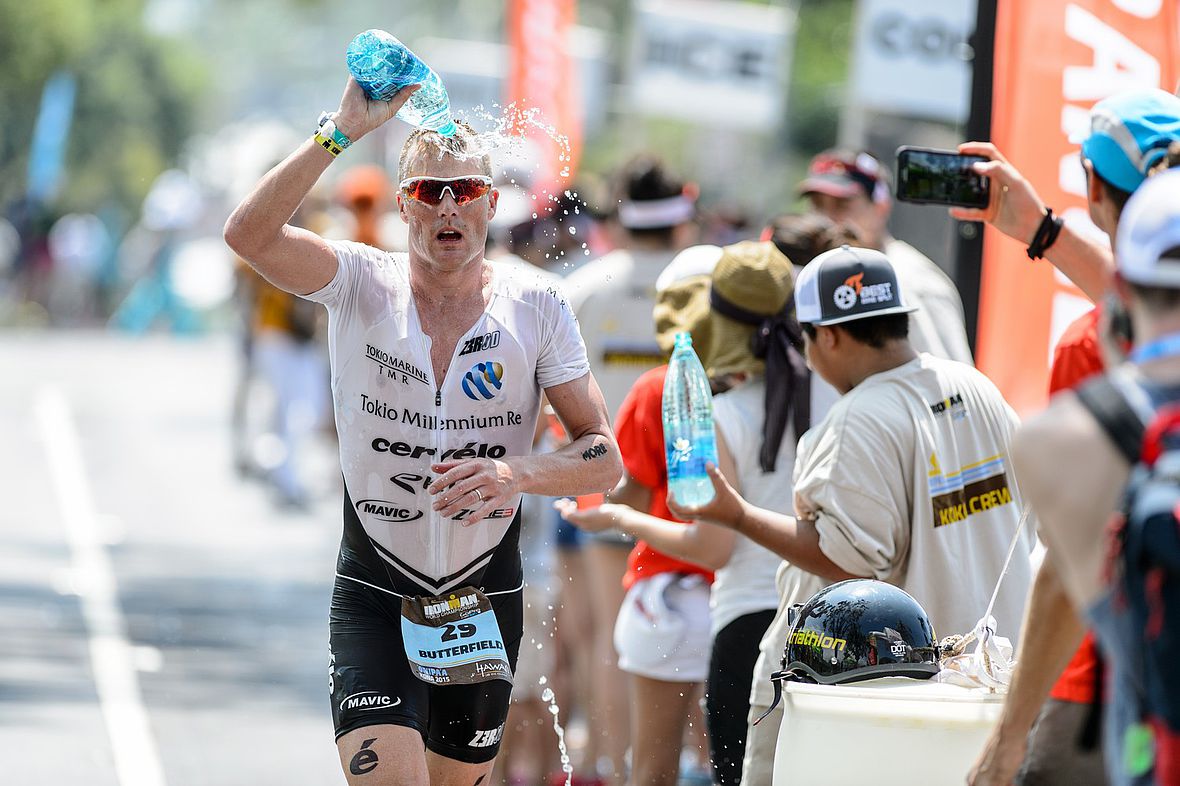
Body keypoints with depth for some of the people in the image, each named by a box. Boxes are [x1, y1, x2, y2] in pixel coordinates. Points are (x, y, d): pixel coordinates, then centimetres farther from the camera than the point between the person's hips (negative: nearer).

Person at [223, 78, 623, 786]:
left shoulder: (537, 308, -1)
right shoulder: (361, 284, -4)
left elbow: (605, 459, -4)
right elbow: (249, 234, -23)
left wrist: (518, 474, -24)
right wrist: (344, 132, -30)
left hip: (485, 603, 2)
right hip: (374, 599, -2)